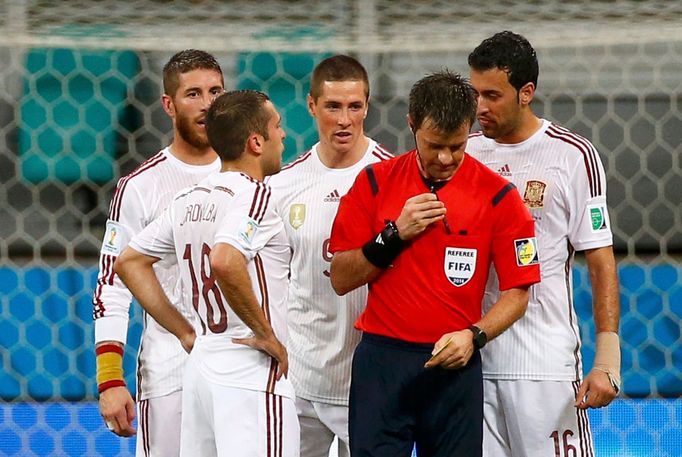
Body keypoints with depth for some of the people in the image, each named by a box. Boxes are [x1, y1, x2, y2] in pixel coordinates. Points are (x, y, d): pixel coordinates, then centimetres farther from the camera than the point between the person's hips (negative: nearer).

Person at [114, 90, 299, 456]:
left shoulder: (188, 201, 13)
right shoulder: (253, 195, -11)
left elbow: (129, 263, 20)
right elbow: (225, 262, -28)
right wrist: (266, 334, -17)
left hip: (201, 361, 8)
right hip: (250, 372, -8)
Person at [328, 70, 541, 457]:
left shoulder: (498, 196, -1)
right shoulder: (375, 183, 4)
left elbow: (517, 291, 1)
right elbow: (341, 279, 4)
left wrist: (474, 336, -15)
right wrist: (396, 235, -9)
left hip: (455, 364, 0)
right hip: (382, 361, 1)